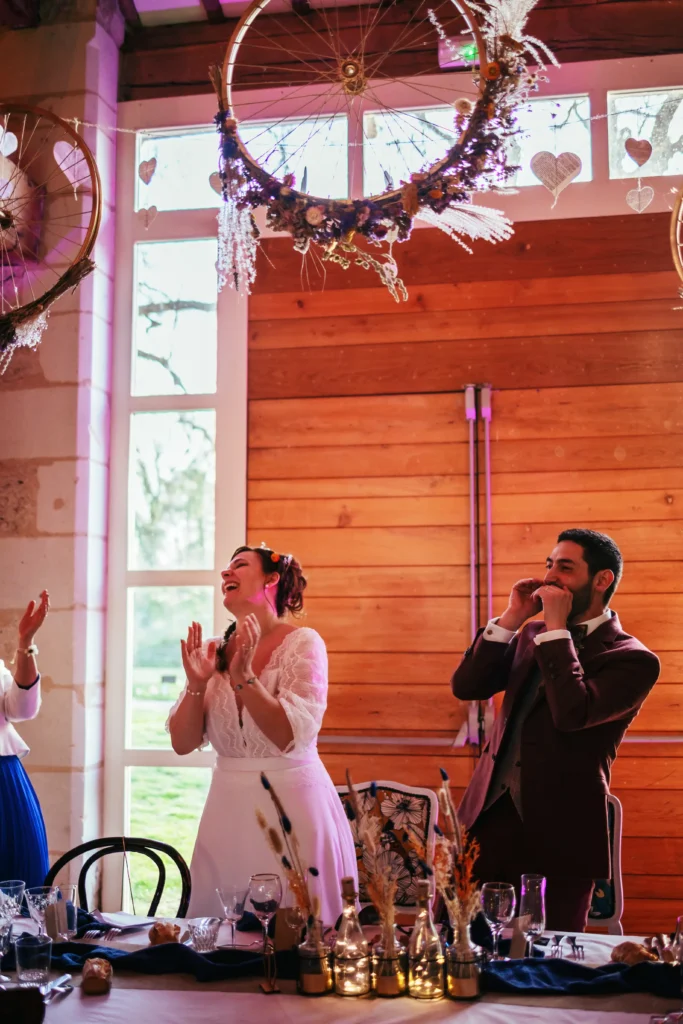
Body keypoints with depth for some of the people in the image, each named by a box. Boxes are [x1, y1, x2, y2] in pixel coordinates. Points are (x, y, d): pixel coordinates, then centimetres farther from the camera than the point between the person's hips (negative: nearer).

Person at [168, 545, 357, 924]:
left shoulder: (302, 643, -8)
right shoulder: (215, 652, 7)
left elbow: (292, 737, -18)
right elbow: (183, 743, 3)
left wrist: (244, 678, -25)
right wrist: (196, 685, -12)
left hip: (291, 804, -5)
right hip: (229, 809, 5)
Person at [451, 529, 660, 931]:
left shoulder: (633, 659, -8)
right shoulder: (535, 635, 12)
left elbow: (572, 712, -24)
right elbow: (466, 686, 4)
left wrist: (557, 627, -17)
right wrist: (512, 617, -4)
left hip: (560, 833, -5)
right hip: (493, 815, 6)